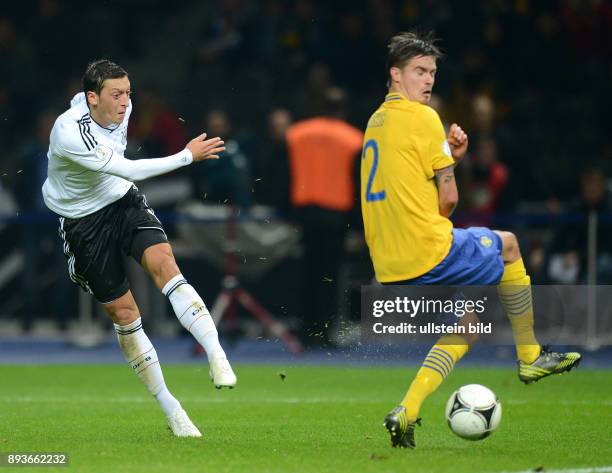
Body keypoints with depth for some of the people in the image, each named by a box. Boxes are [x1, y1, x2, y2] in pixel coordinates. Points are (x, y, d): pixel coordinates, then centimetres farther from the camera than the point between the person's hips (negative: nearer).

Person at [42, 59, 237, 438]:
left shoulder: (121, 106, -8)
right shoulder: (70, 133, -30)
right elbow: (128, 170, -34)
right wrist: (188, 156, -34)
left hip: (124, 201, 4)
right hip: (84, 221, -4)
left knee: (163, 262, -26)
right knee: (124, 313, -1)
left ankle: (217, 356, -38)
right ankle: (171, 410, 8)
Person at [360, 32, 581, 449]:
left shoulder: (376, 121, 17)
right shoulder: (422, 116, -9)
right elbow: (448, 198, -8)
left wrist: (450, 156, 9)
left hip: (388, 267, 8)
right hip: (428, 252, -8)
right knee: (507, 245, 19)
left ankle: (407, 412, 1)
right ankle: (531, 357, 24)